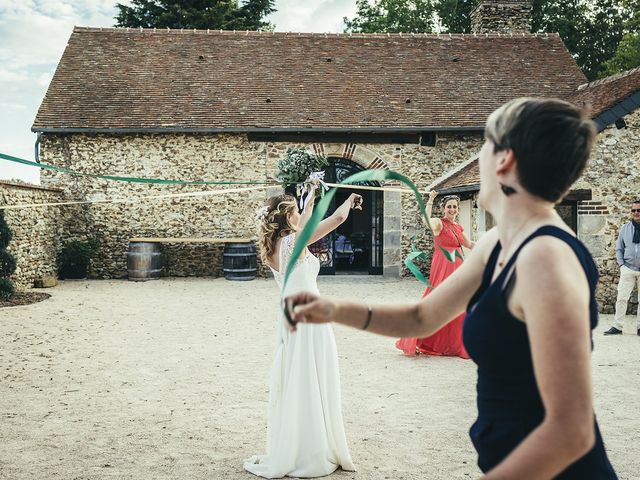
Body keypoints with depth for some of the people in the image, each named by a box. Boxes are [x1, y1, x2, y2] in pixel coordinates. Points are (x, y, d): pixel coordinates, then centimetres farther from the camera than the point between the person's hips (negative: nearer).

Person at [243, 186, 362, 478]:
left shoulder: (273, 246, 7)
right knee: (311, 389, 2)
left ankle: (285, 455, 22)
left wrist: (310, 201, 34)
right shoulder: (293, 241, -14)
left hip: (289, 320, 8)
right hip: (309, 320, -8)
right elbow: (339, 216, -15)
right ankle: (311, 456, 12)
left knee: (289, 386, 14)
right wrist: (351, 199, 5)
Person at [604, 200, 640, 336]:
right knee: (621, 298, -5)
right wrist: (622, 265, 1)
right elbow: (619, 249, 11)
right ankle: (617, 326, -2)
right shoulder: (625, 228, 5)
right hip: (628, 269, 1)